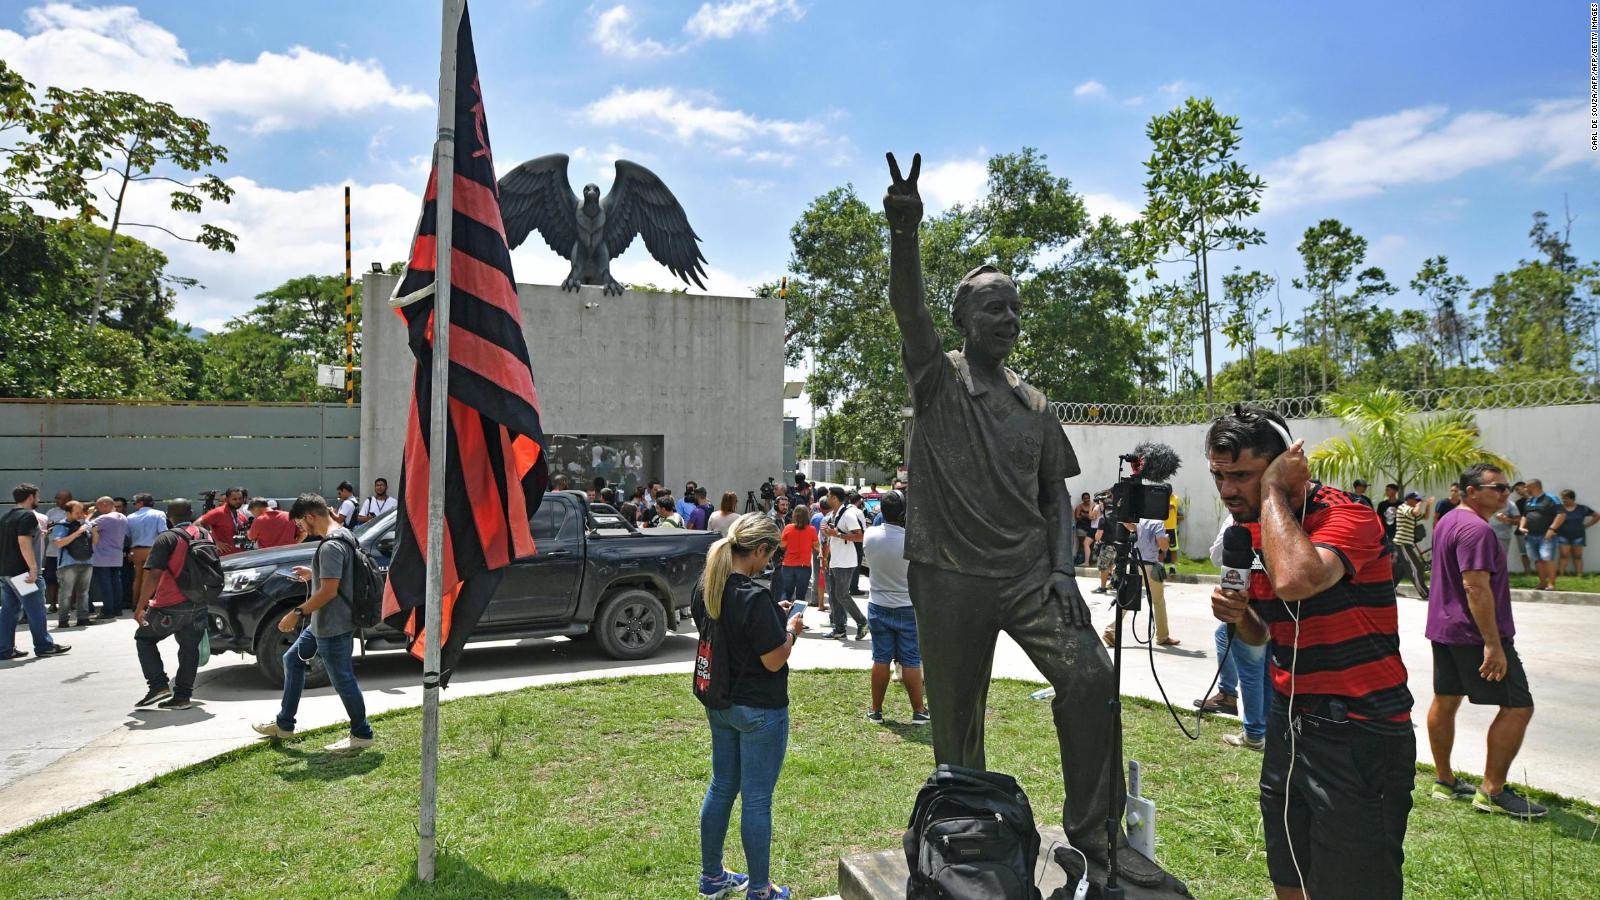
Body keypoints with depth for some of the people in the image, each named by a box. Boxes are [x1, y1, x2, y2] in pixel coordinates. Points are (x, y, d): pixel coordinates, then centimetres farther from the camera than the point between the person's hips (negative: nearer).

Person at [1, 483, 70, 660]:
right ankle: (44, 646, 4)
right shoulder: (27, 515, -12)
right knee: (35, 609, -1)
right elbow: (23, 542, -21)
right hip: (20, 570, -9)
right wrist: (33, 568, -23)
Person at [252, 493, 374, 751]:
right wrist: (313, 574, 17)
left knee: (343, 679, 0)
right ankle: (284, 724, 32)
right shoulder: (342, 534, 8)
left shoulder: (330, 546, -23)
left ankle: (361, 735, 12)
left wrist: (297, 613, -18)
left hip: (334, 626, -11)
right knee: (292, 659, 21)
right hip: (322, 624, 11)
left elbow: (328, 591, -26)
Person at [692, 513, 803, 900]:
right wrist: (792, 631, -3)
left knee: (721, 787, 20)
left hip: (718, 705, 8)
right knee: (757, 799, 6)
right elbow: (774, 660, -20)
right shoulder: (755, 598, -26)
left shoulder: (704, 589, -1)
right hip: (759, 711, -8)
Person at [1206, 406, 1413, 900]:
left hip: (1359, 738, -7)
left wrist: (1273, 488, -26)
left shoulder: (1346, 517, -17)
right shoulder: (1253, 530, 6)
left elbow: (1293, 579, -40)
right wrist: (1238, 614, -5)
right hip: (1288, 727, 8)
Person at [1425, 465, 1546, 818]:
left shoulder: (1447, 521, 13)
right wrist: (1493, 644, -27)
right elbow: (1476, 588, -26)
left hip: (1443, 628, 10)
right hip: (1475, 633, -10)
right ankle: (1492, 791, 1)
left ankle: (1444, 781, 22)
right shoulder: (1476, 530, -20)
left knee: (1445, 701, 13)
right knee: (1517, 707, -2)